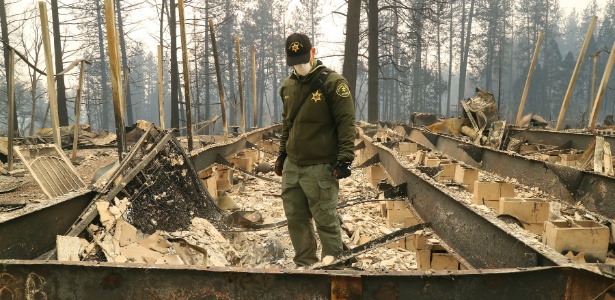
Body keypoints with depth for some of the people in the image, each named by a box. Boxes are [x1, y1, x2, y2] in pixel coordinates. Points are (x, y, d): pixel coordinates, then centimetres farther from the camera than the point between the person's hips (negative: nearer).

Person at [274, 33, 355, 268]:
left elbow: (346, 123, -11)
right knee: (295, 218, 12)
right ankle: (304, 265, 28)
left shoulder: (333, 82, -9)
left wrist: (345, 158, -16)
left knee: (326, 221, -1)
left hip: (320, 167, -7)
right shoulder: (288, 85, 12)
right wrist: (282, 154, 21)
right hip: (292, 165, 7)